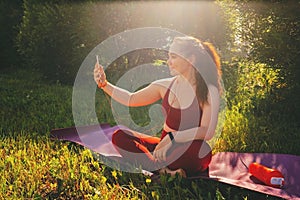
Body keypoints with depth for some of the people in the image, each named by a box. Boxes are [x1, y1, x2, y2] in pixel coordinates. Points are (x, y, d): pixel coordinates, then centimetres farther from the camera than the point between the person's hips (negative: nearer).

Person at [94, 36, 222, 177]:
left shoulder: (209, 92, -12)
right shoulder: (165, 86, 3)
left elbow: (207, 131, -22)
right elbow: (131, 99, 11)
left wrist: (173, 137, -30)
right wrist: (104, 84, 1)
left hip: (190, 151, -5)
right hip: (165, 146, 6)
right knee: (119, 136, -12)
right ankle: (164, 170, -26)